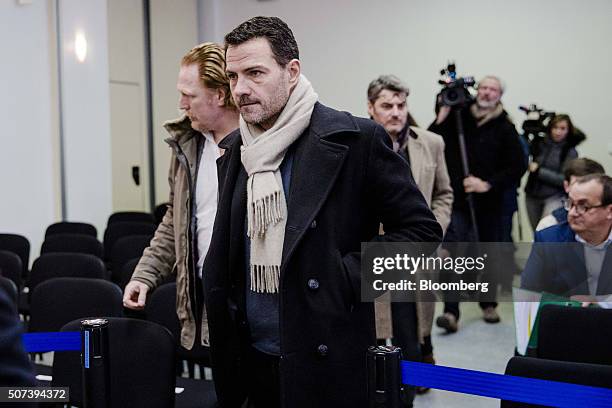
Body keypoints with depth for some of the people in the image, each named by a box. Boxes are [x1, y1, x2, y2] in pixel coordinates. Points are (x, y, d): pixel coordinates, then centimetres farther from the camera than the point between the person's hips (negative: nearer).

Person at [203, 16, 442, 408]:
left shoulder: (356, 139, -11)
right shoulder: (234, 150, 7)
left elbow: (422, 230, -8)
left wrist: (347, 279, -14)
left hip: (327, 363, -5)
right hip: (250, 359, 5)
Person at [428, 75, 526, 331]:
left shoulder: (505, 128, 1)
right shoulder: (457, 119, 3)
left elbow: (517, 167, -2)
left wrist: (488, 184, -12)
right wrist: (442, 116, -13)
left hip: (488, 203, 1)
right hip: (457, 200, -1)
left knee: (489, 254, 13)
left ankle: (489, 304, 32)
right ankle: (451, 312, -12)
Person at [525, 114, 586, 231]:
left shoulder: (570, 152, -5)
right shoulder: (539, 143, 1)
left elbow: (564, 179, -10)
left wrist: (538, 171, -15)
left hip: (555, 197, -4)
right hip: (532, 196, 4)